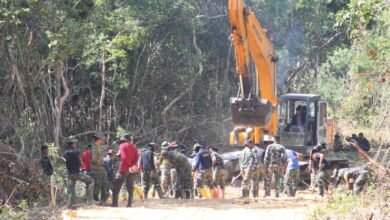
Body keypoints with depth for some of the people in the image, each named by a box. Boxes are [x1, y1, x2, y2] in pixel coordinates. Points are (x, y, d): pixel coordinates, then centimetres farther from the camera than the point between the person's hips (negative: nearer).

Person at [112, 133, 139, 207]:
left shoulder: (122, 146, -3)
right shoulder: (133, 147, 13)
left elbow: (124, 157, -15)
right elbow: (137, 157, 0)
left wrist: (130, 164, -9)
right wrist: (134, 164, -13)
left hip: (123, 169, -5)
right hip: (132, 170, 5)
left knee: (117, 185, 2)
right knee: (130, 187, 9)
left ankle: (115, 203, -4)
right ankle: (129, 203, 4)